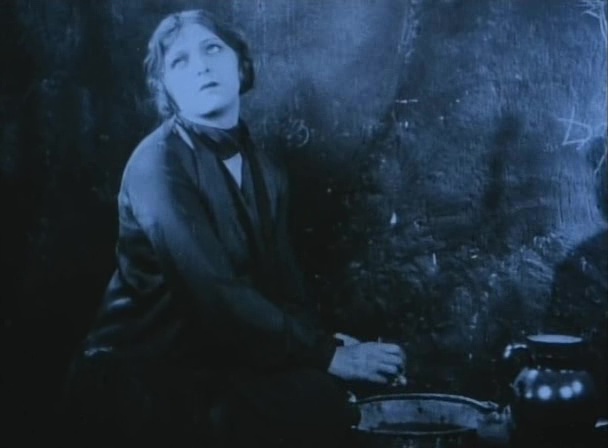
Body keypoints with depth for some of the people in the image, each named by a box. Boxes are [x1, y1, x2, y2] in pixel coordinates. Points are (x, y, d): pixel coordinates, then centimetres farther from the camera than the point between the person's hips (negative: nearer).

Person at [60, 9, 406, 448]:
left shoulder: (267, 170, 10)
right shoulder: (157, 163, -14)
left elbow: (285, 281, 9)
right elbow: (215, 293, -22)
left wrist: (324, 343, -11)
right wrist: (325, 354, -19)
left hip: (219, 360, 6)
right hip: (137, 378, -5)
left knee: (325, 396, -25)